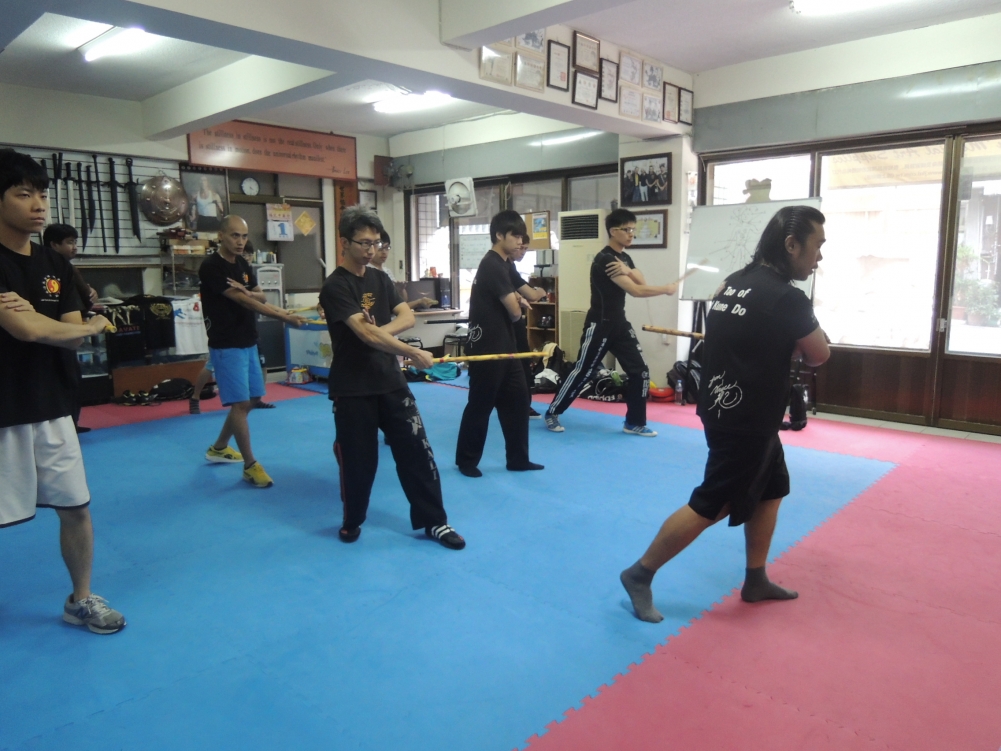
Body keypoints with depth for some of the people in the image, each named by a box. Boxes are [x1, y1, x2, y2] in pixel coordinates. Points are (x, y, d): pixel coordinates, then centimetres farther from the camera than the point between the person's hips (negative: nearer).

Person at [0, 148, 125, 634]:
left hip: (52, 410, 6)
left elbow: (75, 338, 4)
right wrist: (91, 326, -5)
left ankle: (81, 600, 32)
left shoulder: (56, 265, 8)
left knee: (76, 507, 13)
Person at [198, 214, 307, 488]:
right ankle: (250, 465, 2)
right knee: (240, 403, -8)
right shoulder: (211, 267, -15)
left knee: (250, 400, 14)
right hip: (227, 346, -8)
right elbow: (243, 301, -23)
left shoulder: (243, 264, 11)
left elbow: (261, 297, 7)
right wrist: (285, 317, -29)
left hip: (249, 342, 8)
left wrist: (246, 291, -18)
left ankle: (218, 448, 33)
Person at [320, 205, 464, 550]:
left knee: (417, 451, 4)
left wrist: (381, 332, -16)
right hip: (352, 388, -5)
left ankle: (434, 521, 15)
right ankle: (352, 520, 30)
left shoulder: (379, 279, 11)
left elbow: (407, 316, 3)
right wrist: (413, 352, -27)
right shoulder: (335, 287, -12)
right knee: (357, 458, 6)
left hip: (391, 381, 6)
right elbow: (364, 332, -23)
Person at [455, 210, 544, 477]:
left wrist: (515, 301, -1)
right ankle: (466, 460, 17)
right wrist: (517, 304, 5)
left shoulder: (503, 264, 13)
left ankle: (518, 459, 19)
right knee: (480, 404, 1)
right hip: (486, 347, -10)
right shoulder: (493, 266, -18)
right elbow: (515, 312, -17)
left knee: (518, 400, 10)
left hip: (504, 345, 10)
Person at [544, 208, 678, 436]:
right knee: (582, 372, -1)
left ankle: (635, 423, 16)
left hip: (619, 323, 9)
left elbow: (643, 283, -1)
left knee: (639, 372, 5)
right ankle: (552, 413, 15)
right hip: (599, 325, -8)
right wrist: (667, 289, -15)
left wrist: (628, 270, -19)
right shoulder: (604, 260, -19)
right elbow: (636, 291, -25)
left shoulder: (624, 257, 12)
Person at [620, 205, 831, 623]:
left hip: (731, 409, 10)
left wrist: (792, 341, 4)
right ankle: (640, 575, 10)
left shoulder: (736, 282, 6)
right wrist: (804, 341, 10)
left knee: (770, 491, 21)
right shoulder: (786, 298, -21)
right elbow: (818, 355, -8)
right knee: (709, 506, -1)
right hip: (744, 419, -10)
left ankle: (756, 581, 32)